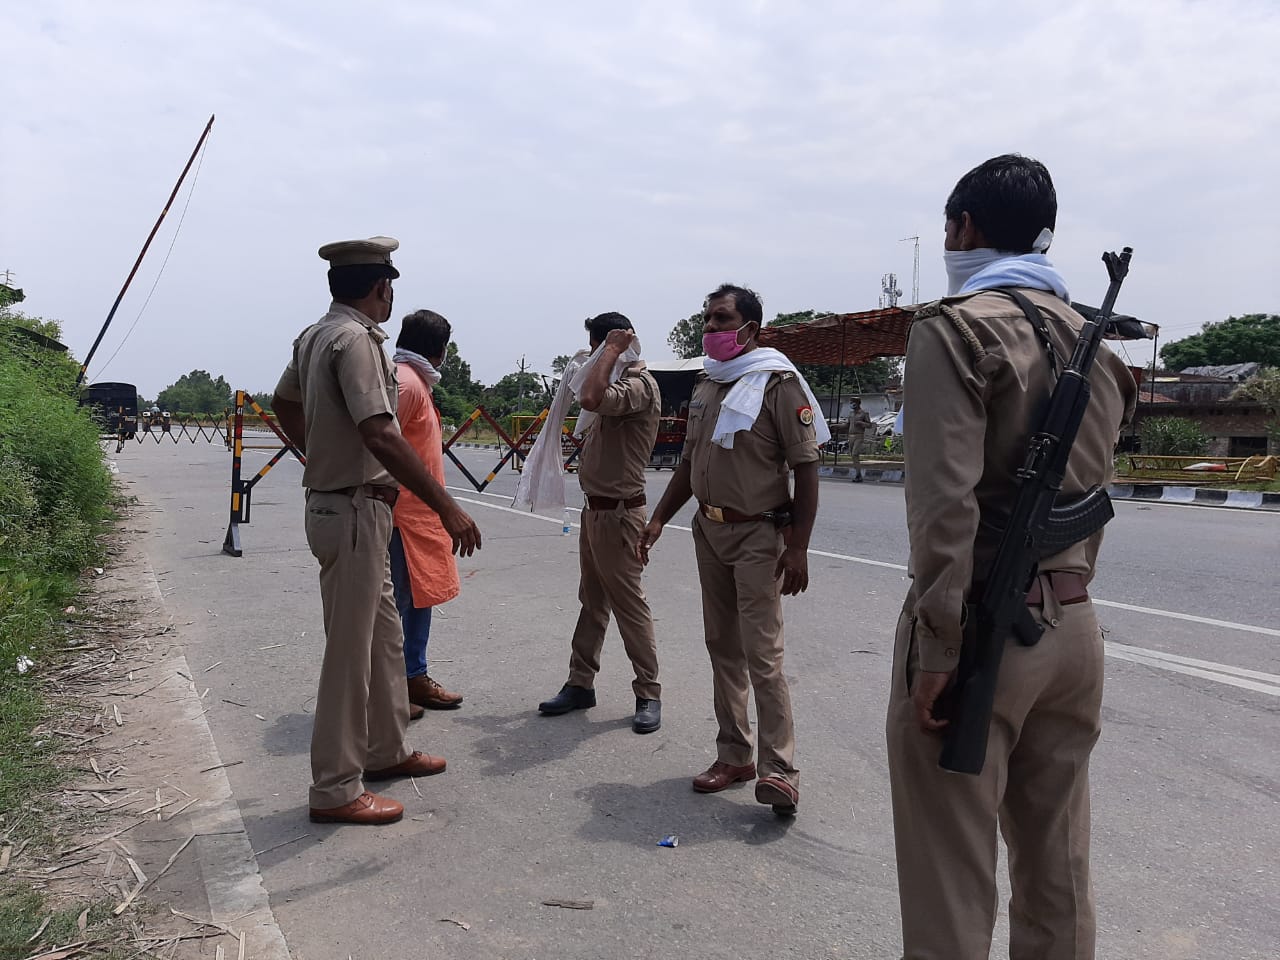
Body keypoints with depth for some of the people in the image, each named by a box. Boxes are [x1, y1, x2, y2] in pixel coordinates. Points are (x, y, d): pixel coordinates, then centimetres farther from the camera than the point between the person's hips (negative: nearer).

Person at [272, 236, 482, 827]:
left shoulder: (314, 335, 11)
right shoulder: (356, 339, -19)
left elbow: (285, 404, 25)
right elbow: (380, 436, -29)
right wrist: (447, 507, -28)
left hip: (334, 499, 10)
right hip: (353, 512, -10)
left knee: (384, 633, 19)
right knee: (350, 651, -1)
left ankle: (386, 750, 34)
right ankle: (335, 789, 11)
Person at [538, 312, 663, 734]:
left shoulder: (640, 384, -17)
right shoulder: (618, 381, 15)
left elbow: (591, 399, -35)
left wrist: (612, 350, -23)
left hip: (618, 513, -10)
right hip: (596, 509, 10)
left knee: (629, 603, -2)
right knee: (592, 601, 15)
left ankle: (649, 694, 9)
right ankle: (580, 683, 25)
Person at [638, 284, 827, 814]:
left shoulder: (778, 383, -10)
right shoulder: (705, 386, 12)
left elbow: (806, 468, -12)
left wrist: (798, 548, -16)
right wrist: (659, 517, 9)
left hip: (758, 535, -7)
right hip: (709, 530, 7)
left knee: (762, 654, -9)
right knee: (723, 647, 12)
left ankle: (779, 769, 1)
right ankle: (734, 755, 23)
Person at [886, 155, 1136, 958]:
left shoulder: (956, 328, -9)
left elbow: (947, 503, -18)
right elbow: (1091, 494, 14)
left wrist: (938, 644, -17)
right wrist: (1064, 591, 18)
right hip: (1074, 626, 8)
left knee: (952, 884, 2)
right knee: (1058, 874, 18)